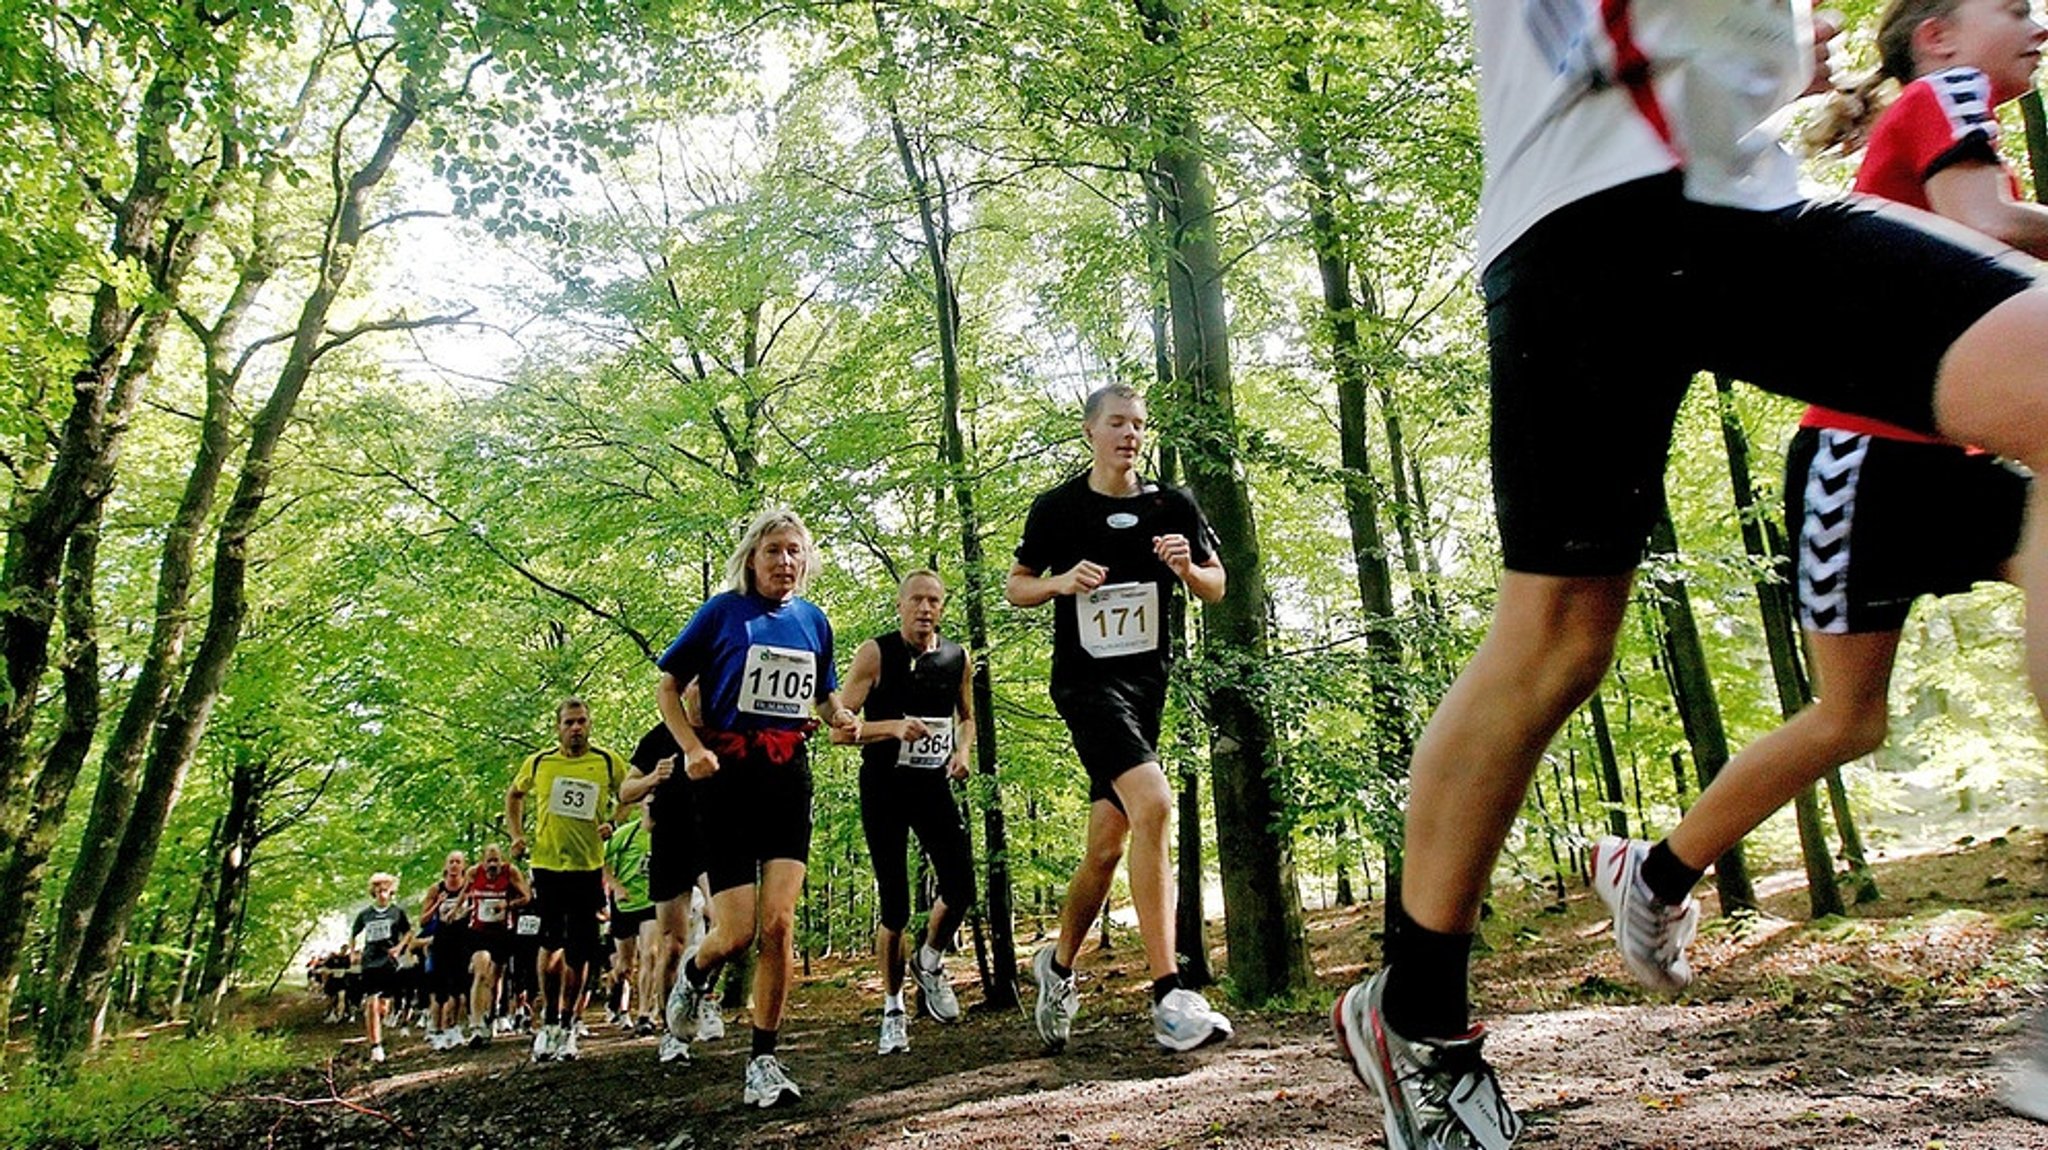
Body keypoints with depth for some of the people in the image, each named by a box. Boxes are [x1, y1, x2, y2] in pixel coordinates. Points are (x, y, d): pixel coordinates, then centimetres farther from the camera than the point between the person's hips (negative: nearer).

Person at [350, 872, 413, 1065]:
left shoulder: (397, 911, 3)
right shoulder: (365, 914, 7)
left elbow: (408, 932, 11)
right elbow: (353, 935, 21)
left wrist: (399, 947, -4)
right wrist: (353, 953, 9)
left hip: (389, 963, 0)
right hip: (369, 962, 0)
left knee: (383, 1006, 4)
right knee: (372, 1004, -11)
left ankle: (373, 1034, 31)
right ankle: (376, 1046, -11)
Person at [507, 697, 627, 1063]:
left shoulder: (608, 762, -1)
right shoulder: (538, 762, 3)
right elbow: (515, 794, 21)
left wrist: (612, 821, -6)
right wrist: (517, 834, 11)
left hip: (588, 867, 0)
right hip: (546, 864, 0)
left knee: (578, 953, 5)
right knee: (550, 944, -6)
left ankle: (567, 1025, 20)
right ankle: (549, 1020, 12)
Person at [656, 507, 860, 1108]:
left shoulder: (813, 620, 10)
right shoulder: (723, 610, -3)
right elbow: (668, 686, 1)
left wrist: (844, 719, 2)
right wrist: (693, 747, -13)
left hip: (788, 775, 3)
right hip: (727, 773, -3)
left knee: (778, 923, -6)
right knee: (736, 932, -5)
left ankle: (764, 1060, 7)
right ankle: (694, 973, 31)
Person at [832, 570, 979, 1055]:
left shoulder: (959, 658, 3)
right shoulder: (874, 654, -9)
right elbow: (839, 728, -12)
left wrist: (963, 751, 0)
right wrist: (894, 727, -27)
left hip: (934, 785, 3)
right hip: (883, 788, -3)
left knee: (961, 890, -8)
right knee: (895, 907, -1)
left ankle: (930, 962, 24)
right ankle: (893, 1007, 20)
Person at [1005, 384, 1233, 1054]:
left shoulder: (1172, 507, 8)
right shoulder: (1057, 508, 2)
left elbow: (1217, 589, 12)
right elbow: (1015, 587, 9)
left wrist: (1187, 567, -9)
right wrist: (1061, 581, -11)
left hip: (1148, 682, 5)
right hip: (1085, 680, -4)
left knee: (1107, 843, 8)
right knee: (1153, 803, -26)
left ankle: (1059, 965, 32)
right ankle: (1169, 999, -22)